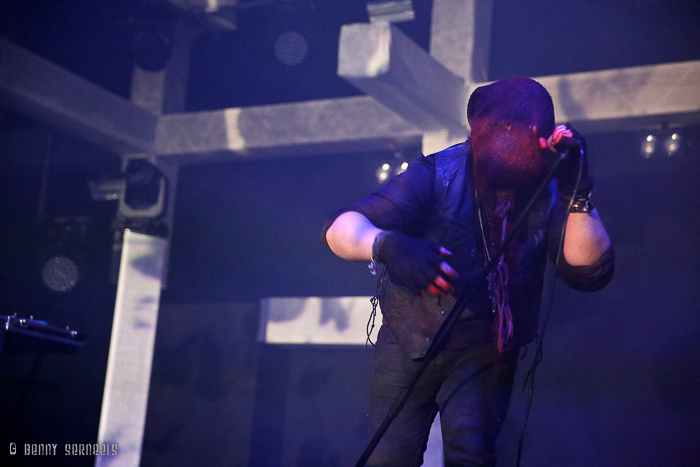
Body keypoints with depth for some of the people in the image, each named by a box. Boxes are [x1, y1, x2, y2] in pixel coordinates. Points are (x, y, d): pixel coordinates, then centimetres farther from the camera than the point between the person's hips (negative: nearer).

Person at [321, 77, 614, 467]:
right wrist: (387, 245, -45)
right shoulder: (437, 175, -16)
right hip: (410, 337, 0)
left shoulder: (547, 195, -10)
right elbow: (340, 228, -23)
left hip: (485, 348, 1)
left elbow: (590, 272, -19)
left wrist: (579, 195, -30)